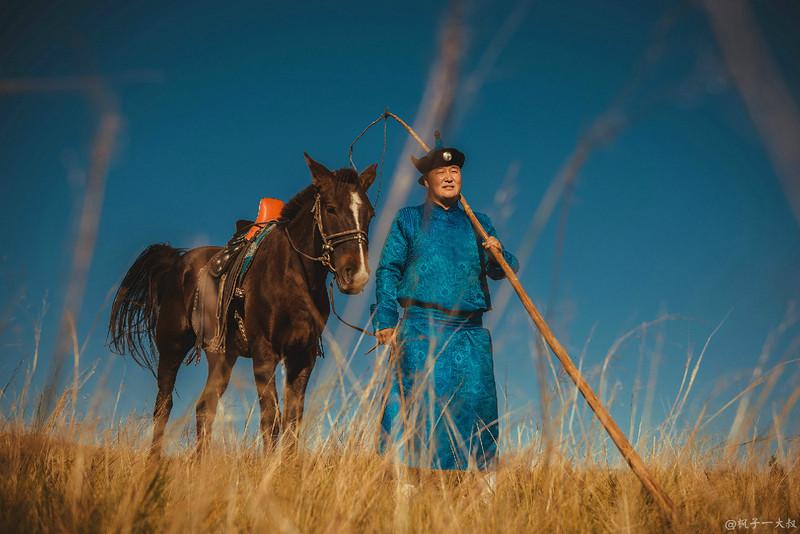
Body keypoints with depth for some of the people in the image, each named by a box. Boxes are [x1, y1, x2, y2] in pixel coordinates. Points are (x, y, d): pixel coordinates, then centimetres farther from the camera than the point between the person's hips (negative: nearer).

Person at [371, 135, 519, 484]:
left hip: (470, 333, 3)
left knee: (475, 403, -3)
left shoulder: (478, 224, 21)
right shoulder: (409, 220, 12)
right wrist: (385, 319, -6)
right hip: (421, 328, -3)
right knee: (420, 401, -11)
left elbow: (501, 272, 18)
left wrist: (498, 254, -6)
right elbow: (388, 270, 6)